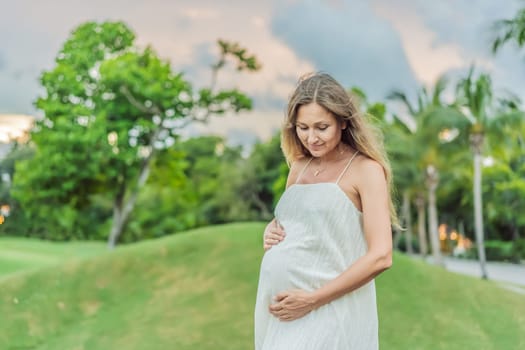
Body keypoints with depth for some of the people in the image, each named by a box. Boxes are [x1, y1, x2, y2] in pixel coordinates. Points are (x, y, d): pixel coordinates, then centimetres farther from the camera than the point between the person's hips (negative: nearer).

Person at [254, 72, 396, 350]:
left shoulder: (366, 170, -6)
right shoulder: (299, 166, 11)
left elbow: (380, 257, -14)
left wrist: (313, 299, -16)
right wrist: (271, 231, 2)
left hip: (328, 310, -6)